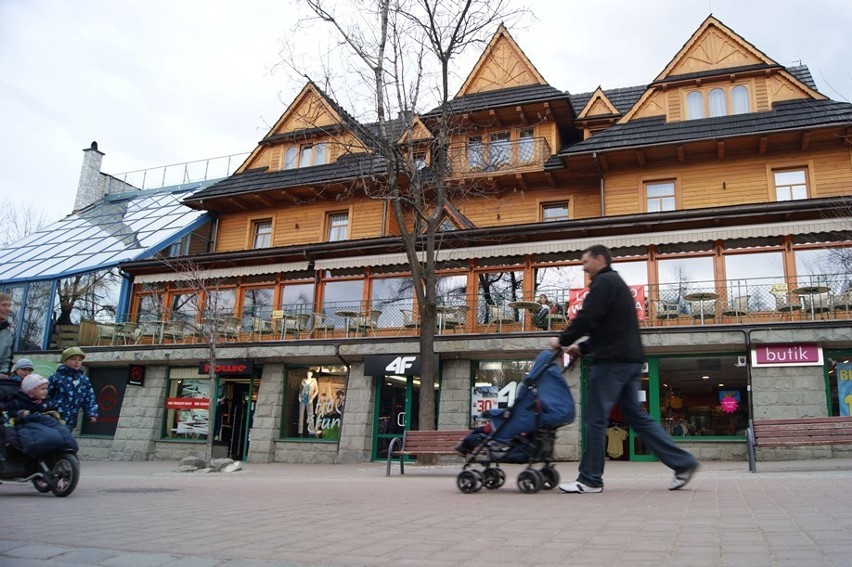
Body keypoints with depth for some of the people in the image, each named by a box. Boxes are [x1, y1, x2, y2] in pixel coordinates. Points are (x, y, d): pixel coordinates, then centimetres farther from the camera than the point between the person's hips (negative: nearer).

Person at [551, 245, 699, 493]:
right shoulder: (616, 283, 25)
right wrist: (582, 347, 20)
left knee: (595, 419, -4)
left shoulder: (604, 282, -7)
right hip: (629, 360, 10)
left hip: (612, 361, -10)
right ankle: (683, 463, 8)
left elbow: (587, 318, -17)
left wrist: (563, 340, -3)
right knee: (636, 416, 11)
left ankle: (590, 480, 1)